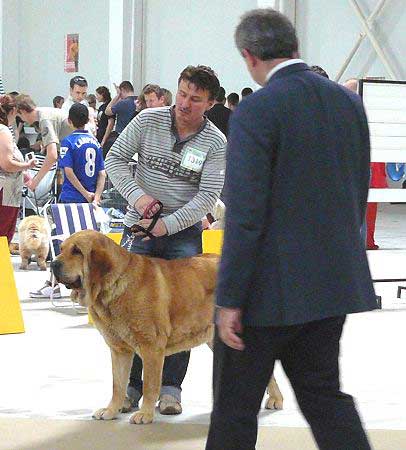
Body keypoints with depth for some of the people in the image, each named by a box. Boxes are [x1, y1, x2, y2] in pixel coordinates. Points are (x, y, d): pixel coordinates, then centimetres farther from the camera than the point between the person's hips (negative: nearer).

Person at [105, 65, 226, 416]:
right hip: (139, 228, 1)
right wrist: (138, 195, -15)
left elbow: (208, 197, -13)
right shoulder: (148, 120, -5)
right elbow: (115, 158, 0)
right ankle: (131, 385, 8)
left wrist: (167, 225, -21)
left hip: (184, 232, -1)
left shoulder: (215, 143, -8)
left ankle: (170, 386, 5)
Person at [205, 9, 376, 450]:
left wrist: (229, 300, -14)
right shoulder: (349, 102, 6)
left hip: (270, 290, -7)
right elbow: (358, 197, 13)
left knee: (235, 405, 7)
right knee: (323, 394, 15)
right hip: (333, 282, 7)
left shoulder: (256, 111, -16)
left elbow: (245, 215, -18)